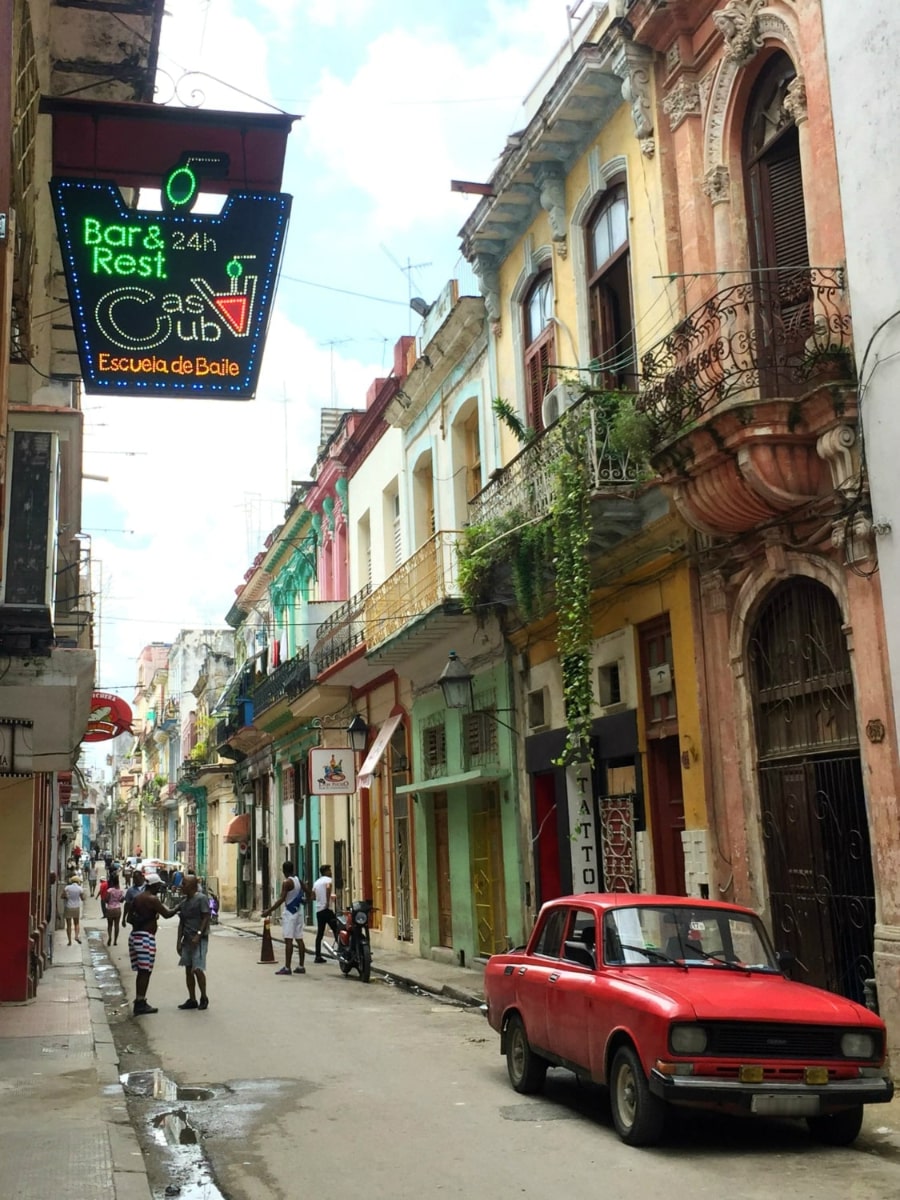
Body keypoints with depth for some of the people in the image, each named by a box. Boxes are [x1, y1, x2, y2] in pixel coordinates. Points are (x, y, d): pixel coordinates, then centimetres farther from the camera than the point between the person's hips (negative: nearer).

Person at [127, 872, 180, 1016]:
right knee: (145, 971, -5)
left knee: (142, 971, 15)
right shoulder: (152, 899, -13)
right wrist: (178, 908, -1)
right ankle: (140, 1004, -5)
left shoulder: (137, 898, 13)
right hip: (146, 936, -9)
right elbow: (166, 914, -14)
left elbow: (130, 917, 15)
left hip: (135, 935, 9)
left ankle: (139, 1001, 20)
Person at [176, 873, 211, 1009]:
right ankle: (192, 999, 16)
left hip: (199, 940, -8)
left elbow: (206, 918, -14)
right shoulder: (184, 901, 13)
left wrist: (198, 935, -21)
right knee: (188, 970, 8)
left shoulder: (201, 899, -10)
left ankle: (204, 997, 6)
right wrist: (179, 941, 10)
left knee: (197, 969, -10)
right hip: (187, 940, 8)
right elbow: (181, 923, 15)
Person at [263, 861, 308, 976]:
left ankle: (287, 967, -11)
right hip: (299, 911, 8)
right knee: (299, 939, 9)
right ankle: (301, 966, 11)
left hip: (290, 913, -8)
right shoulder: (299, 880, 8)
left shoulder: (287, 882, -15)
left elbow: (282, 899, -22)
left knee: (288, 940, -9)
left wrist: (269, 910, -21)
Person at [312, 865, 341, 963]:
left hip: (318, 910, 7)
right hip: (327, 909, -7)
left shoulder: (316, 882, 17)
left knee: (319, 934, 8)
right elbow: (328, 887, -26)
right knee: (336, 931, -4)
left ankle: (318, 956, 6)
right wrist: (328, 902, -21)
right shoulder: (328, 879, -4)